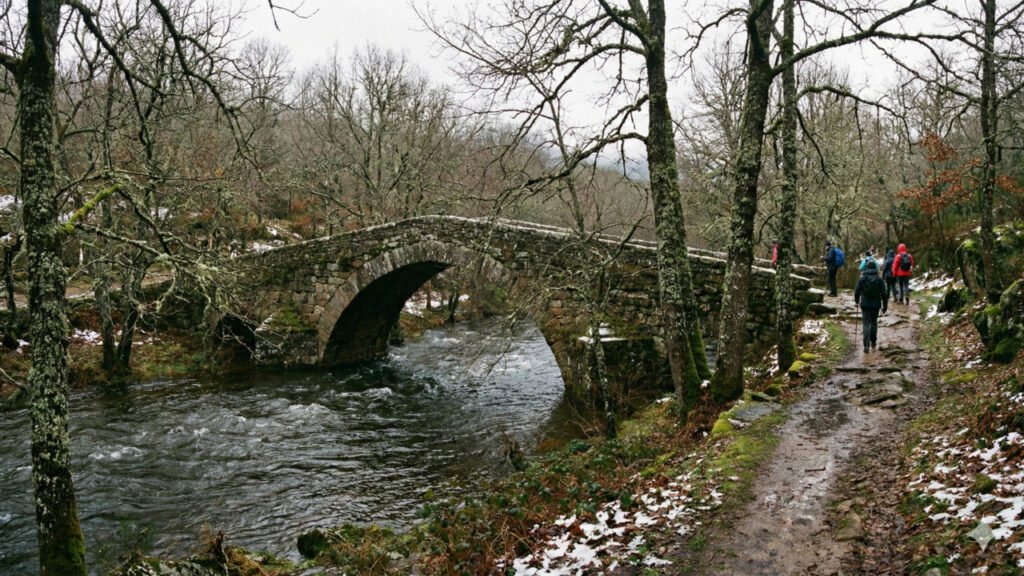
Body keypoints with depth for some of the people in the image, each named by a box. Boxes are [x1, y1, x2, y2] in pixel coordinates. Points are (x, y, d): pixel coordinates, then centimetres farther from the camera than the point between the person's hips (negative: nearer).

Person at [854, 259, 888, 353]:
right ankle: (873, 342, 28)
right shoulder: (879, 279, -5)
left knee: (866, 324, -1)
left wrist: (857, 301, 20)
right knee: (874, 322, 19)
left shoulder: (862, 278, -5)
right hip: (876, 305, 1)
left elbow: (857, 291, 2)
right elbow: (883, 294, -4)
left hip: (865, 305, -1)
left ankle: (866, 345, -13)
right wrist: (885, 305, 5)